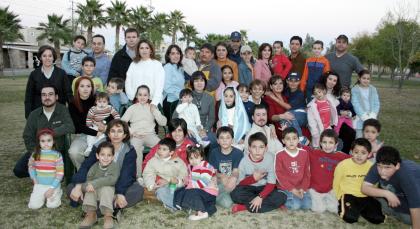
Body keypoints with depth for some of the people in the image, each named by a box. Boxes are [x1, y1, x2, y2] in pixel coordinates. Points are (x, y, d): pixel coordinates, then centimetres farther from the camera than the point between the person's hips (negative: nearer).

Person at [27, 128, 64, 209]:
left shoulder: (57, 155, -13)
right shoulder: (35, 154, -3)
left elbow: (60, 173, -12)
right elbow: (31, 166, 16)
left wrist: (52, 188, -16)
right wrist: (34, 178, 3)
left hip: (53, 185, -3)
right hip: (39, 185, 3)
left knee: (52, 205, -13)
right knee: (33, 205, -7)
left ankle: (58, 193, 17)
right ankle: (43, 196, 22)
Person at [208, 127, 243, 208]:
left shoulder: (238, 153, -2)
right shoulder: (214, 153, 4)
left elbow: (236, 171, -8)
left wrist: (234, 178, -33)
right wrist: (222, 176, -23)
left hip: (233, 182, 0)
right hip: (219, 183, 0)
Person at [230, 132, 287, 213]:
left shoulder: (269, 158, -14)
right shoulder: (244, 161, -13)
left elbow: (271, 183, -14)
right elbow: (240, 183, -9)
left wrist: (260, 197, -27)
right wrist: (253, 178, -25)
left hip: (264, 188, 1)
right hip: (248, 188, -1)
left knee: (282, 197, -27)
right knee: (235, 194, -31)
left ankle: (245, 206, -24)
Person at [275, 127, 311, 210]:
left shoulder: (304, 153, 4)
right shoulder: (279, 155, -8)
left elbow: (307, 173, 6)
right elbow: (279, 175, -9)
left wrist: (303, 188, -5)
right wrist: (292, 189, -13)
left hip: (301, 187, 4)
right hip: (286, 188, -4)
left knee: (307, 205, -14)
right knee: (295, 205, -21)